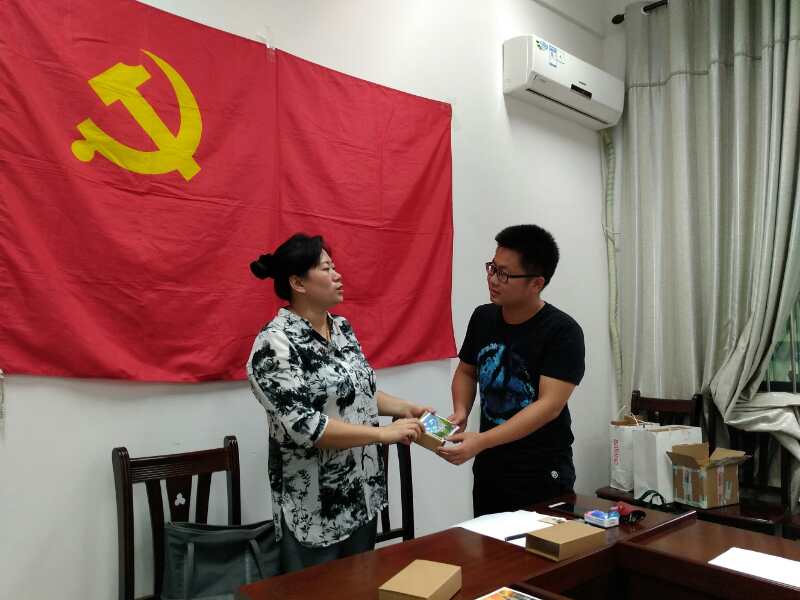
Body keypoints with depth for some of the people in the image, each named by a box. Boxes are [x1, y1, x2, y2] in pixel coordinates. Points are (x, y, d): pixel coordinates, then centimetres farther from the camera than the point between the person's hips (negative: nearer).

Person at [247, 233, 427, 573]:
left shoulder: (342, 328, 5)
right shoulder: (275, 344, -19)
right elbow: (304, 426, -25)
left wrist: (405, 409, 1)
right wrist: (384, 433, -23)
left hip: (364, 494, 7)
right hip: (314, 509, -7)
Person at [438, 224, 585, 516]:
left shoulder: (562, 332, -17)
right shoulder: (483, 317, 0)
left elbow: (549, 406, -23)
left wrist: (480, 442, -29)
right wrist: (460, 412, -5)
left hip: (543, 478, -5)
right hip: (488, 471, 5)